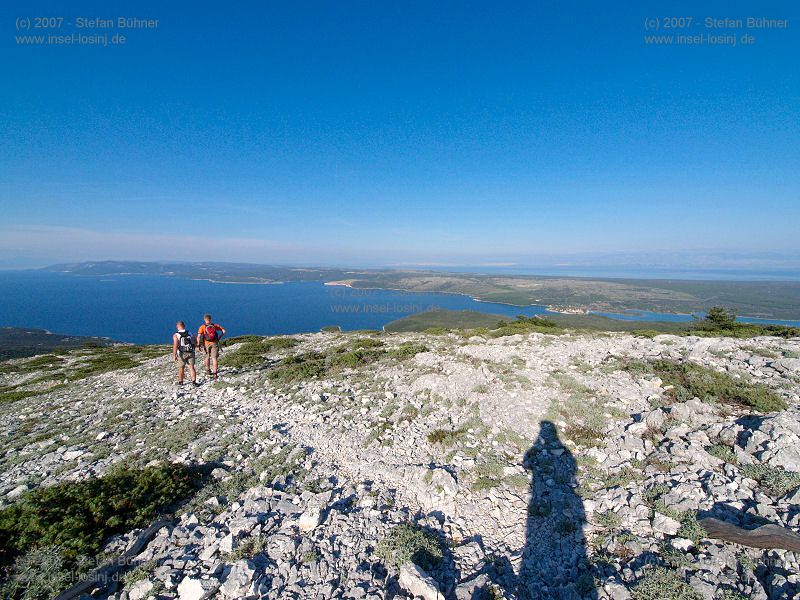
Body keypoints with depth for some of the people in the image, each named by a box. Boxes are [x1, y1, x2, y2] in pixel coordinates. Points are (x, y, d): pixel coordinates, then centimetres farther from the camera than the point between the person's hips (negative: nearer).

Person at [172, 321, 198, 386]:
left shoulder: (176, 335, -10)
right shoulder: (190, 333, 2)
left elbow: (175, 345, -21)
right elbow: (193, 343, 8)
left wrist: (174, 355, -24)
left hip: (182, 353, -2)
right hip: (190, 352, 2)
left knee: (181, 368, 15)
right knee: (191, 367, 0)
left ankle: (180, 382, 29)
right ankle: (194, 382, -9)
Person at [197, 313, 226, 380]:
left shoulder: (202, 326, -1)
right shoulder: (215, 325, 3)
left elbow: (198, 336, -10)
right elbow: (224, 331, 0)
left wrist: (198, 344, 1)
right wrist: (219, 337, 12)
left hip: (206, 344, 0)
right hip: (214, 344, 0)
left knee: (207, 356, 24)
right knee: (214, 358, -1)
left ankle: (208, 371, 35)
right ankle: (214, 374, -7)